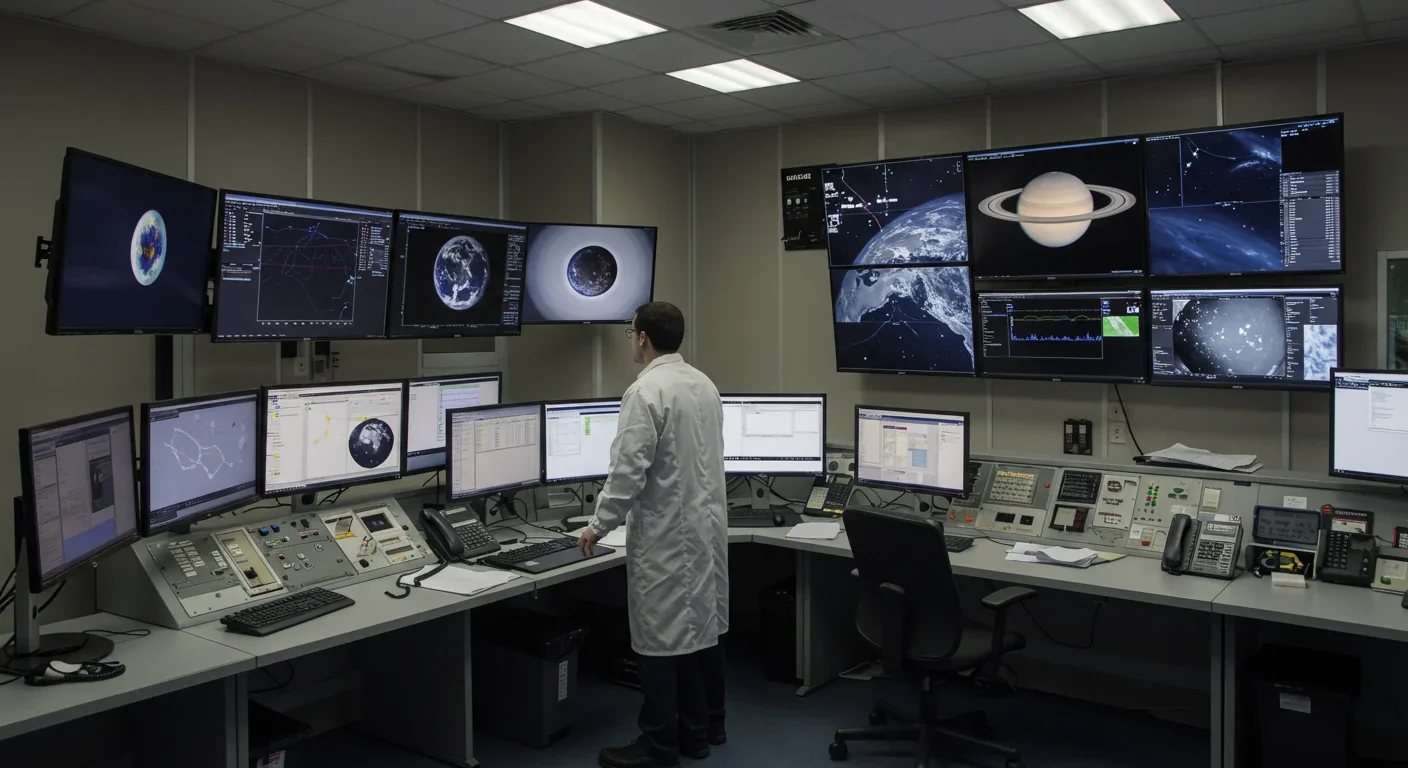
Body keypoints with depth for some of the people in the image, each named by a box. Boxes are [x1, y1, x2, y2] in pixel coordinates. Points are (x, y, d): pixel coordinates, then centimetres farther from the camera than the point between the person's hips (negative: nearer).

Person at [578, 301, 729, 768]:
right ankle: (703, 729, 27)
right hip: (707, 524, 9)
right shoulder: (705, 384, 8)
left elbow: (628, 470, -20)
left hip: (666, 533, -8)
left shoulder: (645, 391, -18)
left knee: (661, 638, 1)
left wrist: (599, 525, -8)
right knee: (703, 627, 15)